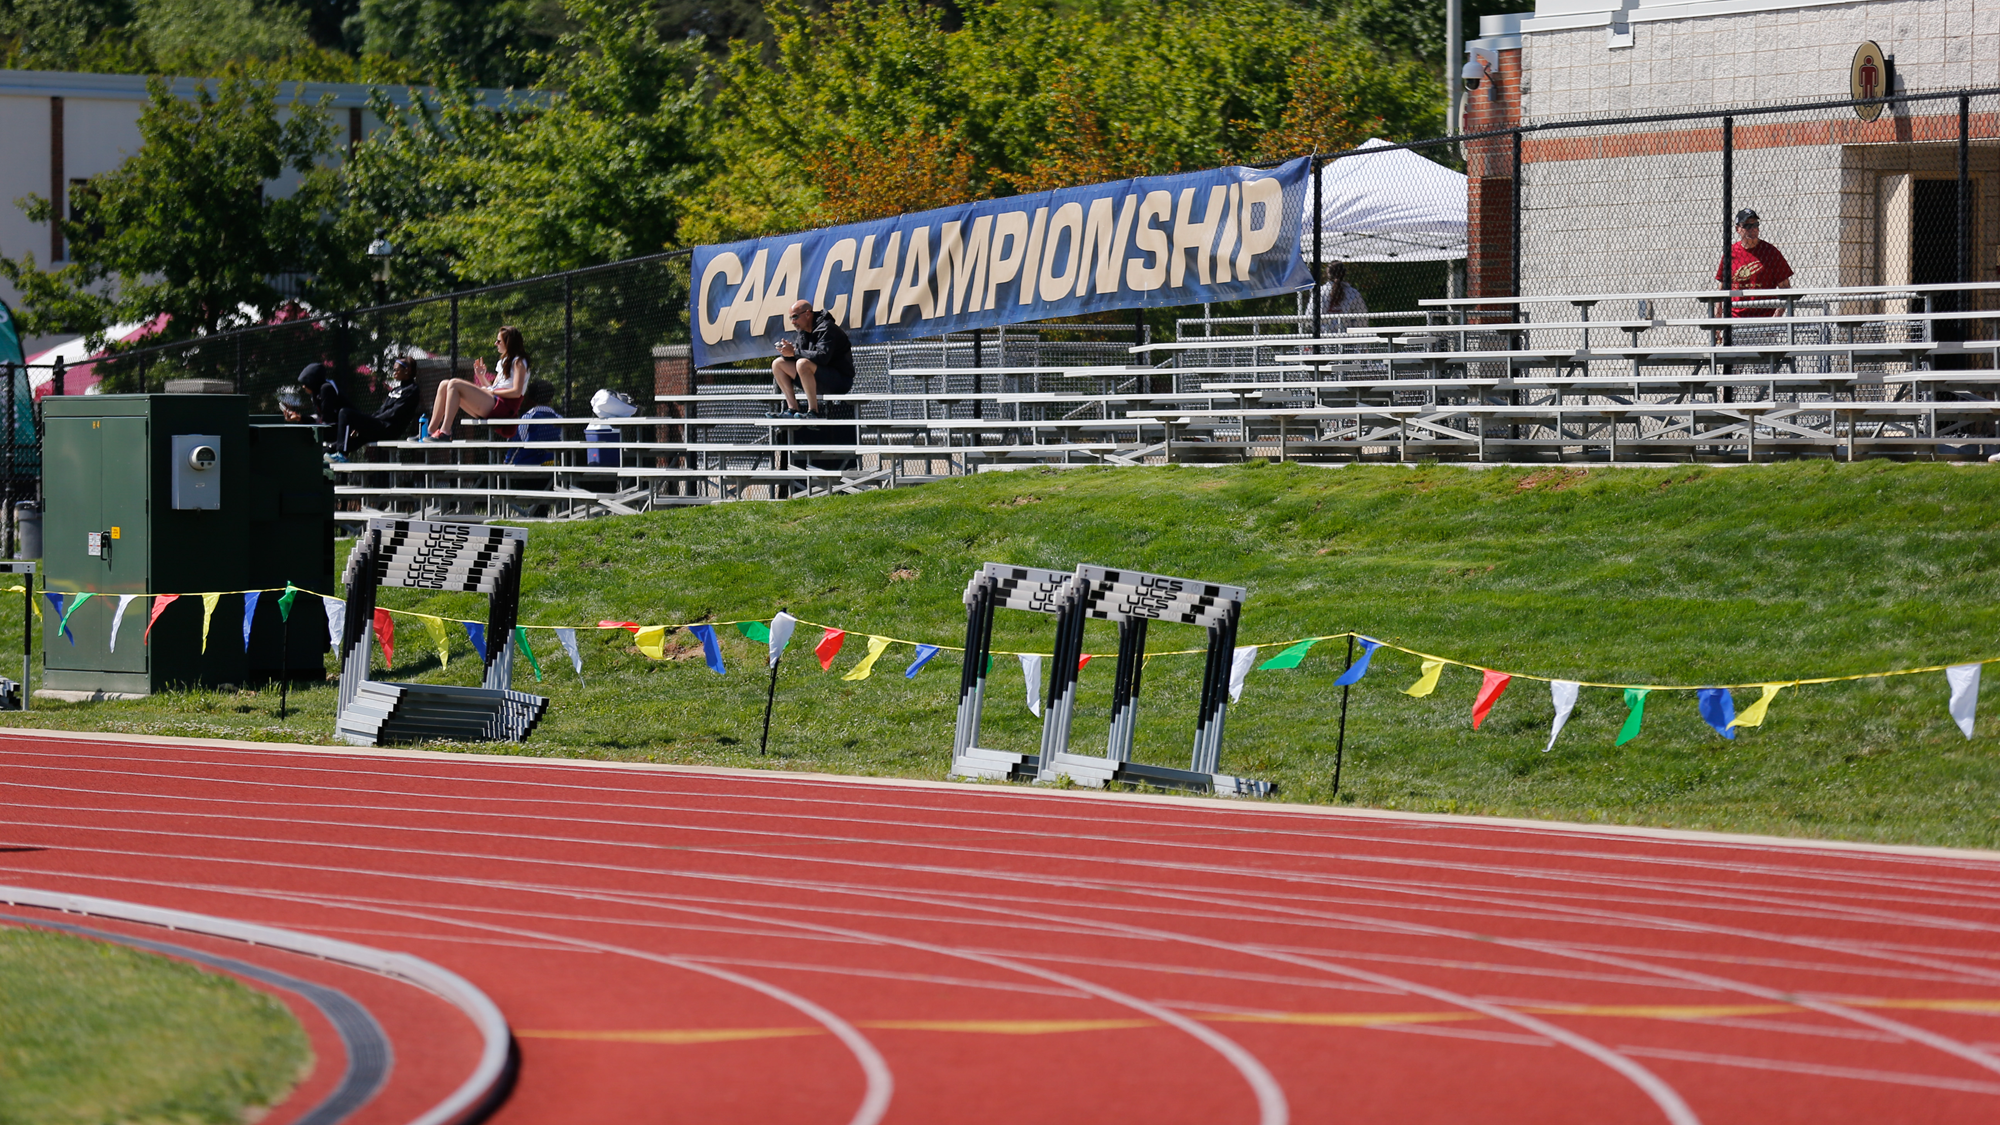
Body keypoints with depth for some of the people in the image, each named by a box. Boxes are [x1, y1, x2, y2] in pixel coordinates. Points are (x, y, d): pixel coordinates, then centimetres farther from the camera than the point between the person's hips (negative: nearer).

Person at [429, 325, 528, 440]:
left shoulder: (518, 362, 0)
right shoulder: (504, 362, 28)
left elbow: (516, 392, -13)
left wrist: (492, 391, -9)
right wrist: (481, 376, 9)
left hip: (504, 407, -10)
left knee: (455, 384, -21)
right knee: (445, 385, 3)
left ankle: (445, 433, -28)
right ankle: (431, 431, -8)